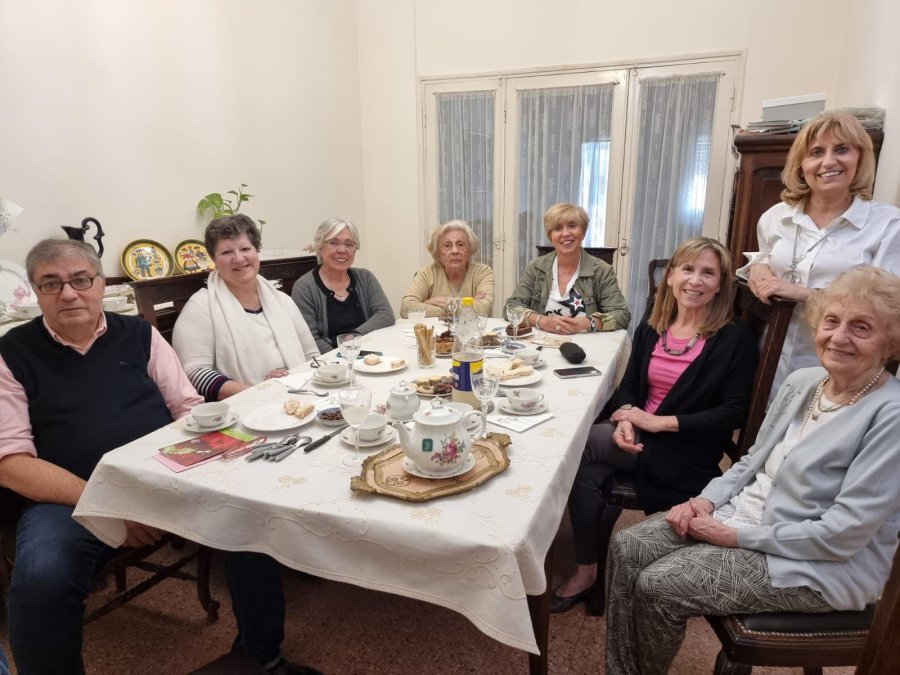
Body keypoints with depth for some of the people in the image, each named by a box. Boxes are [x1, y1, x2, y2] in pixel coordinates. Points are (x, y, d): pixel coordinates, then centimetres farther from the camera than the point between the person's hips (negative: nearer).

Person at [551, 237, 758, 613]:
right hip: (638, 439, 5)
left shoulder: (735, 338, -5)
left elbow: (732, 413, -10)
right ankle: (586, 570, -4)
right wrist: (625, 418, -12)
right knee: (586, 470, -26)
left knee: (576, 444, -22)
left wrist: (658, 422, -17)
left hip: (685, 454, -4)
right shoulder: (650, 329, 9)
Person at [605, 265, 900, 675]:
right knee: (626, 549, -7)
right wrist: (707, 500, -5)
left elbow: (843, 535, -21)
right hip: (746, 515, 7)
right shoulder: (801, 381, 3)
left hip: (821, 565, -7)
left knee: (656, 586, -18)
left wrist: (736, 537, -18)